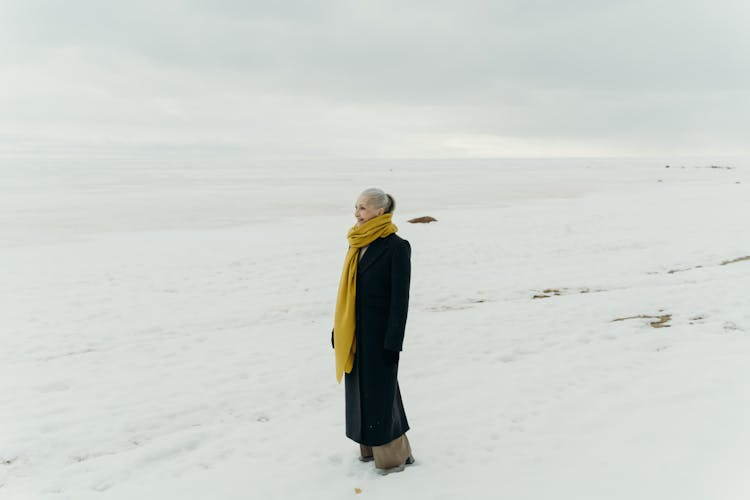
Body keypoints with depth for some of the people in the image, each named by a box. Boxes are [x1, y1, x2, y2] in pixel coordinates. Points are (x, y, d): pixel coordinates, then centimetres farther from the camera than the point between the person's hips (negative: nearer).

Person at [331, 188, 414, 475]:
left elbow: (400, 299, -14)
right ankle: (370, 446, 30)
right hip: (354, 333, 7)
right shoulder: (358, 244, 8)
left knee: (380, 391, 1)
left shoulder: (396, 247, -13)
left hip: (379, 332, -7)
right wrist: (338, 331, 13)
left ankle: (393, 454, 18)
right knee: (361, 390, 15)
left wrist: (393, 342, -16)